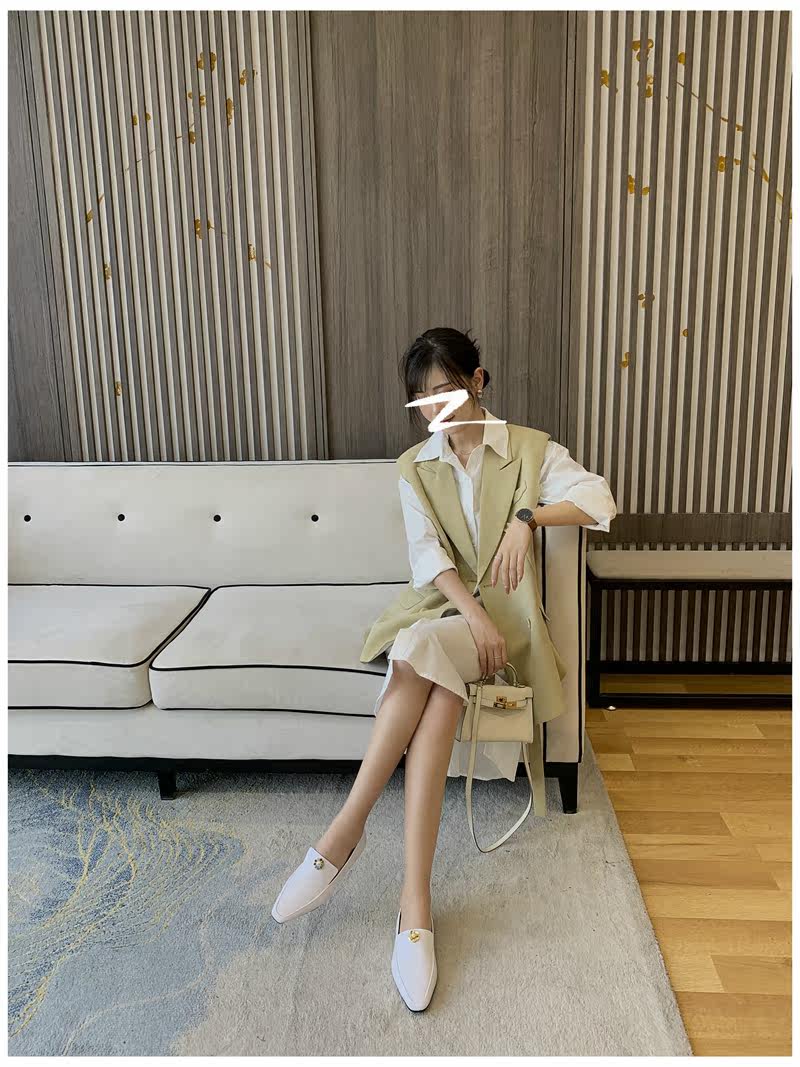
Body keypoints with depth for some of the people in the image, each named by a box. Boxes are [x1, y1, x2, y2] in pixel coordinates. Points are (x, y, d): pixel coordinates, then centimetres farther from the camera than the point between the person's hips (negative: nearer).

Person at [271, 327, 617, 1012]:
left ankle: (346, 834, -30)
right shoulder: (415, 467, 10)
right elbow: (428, 556, -4)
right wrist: (475, 618, -19)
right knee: (440, 695, -33)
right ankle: (416, 906, -32)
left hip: (504, 612, -2)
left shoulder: (529, 449, 5)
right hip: (439, 606, 2)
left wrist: (526, 517, -22)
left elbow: (599, 499, -8)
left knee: (421, 648, -35)